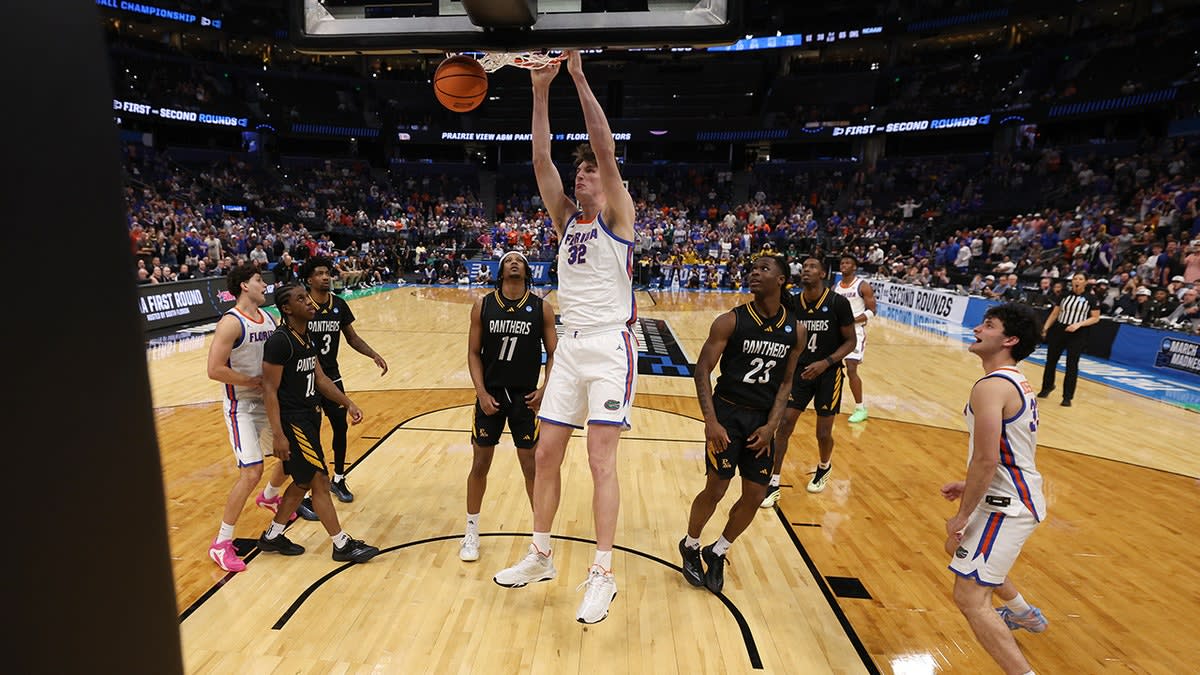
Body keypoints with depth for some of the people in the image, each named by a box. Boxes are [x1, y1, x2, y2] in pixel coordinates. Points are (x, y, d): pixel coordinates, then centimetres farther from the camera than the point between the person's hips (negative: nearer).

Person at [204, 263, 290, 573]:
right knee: (252, 472, -14)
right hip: (241, 406, -8)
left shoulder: (269, 318, 5)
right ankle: (221, 544, 2)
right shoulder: (231, 323, -18)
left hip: (268, 400, 8)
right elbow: (214, 370, -24)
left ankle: (269, 497, 49)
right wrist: (255, 381, -19)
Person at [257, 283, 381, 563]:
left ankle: (271, 536, 34)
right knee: (320, 481, -2)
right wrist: (278, 435, -22)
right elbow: (269, 390, -19)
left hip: (310, 417, 9)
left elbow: (320, 379, 14)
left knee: (303, 482, 18)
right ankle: (342, 545, 10)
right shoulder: (279, 341, -19)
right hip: (293, 421, -9)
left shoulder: (308, 338, 9)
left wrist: (348, 403, 5)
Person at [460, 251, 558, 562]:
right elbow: (474, 352, 1)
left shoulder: (541, 308, -3)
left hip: (526, 396, -1)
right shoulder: (483, 305, -1)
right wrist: (481, 392, -9)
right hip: (490, 394, 1)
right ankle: (471, 533, 29)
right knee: (480, 465, 10)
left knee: (532, 466, 7)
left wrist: (544, 389, -12)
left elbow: (553, 353, 1)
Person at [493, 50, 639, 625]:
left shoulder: (617, 215, 1)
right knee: (546, 453, 8)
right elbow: (541, 160, 6)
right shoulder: (566, 218, 15)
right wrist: (541, 90, 0)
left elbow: (606, 148, -12)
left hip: (610, 345, -6)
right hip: (570, 345, 6)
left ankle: (602, 575, 5)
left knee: (601, 457, -7)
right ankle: (541, 556, 24)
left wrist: (580, 78, -11)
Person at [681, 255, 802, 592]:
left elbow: (785, 382, 6)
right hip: (727, 413, -4)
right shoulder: (731, 321, -11)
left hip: (762, 419, 4)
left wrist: (771, 426, -4)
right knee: (715, 489, -1)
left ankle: (716, 553, 30)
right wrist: (710, 421, -19)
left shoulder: (795, 330, 0)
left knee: (755, 496, 6)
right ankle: (690, 547, 28)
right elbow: (702, 369, -10)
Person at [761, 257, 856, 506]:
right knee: (784, 425, -5)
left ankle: (824, 467, 40)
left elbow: (851, 341, -7)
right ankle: (774, 483, 6)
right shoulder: (792, 303, -3)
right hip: (800, 370, 3)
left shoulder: (838, 303, -13)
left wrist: (826, 362, -20)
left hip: (828, 373, -2)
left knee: (823, 433, 6)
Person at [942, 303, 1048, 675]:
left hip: (1007, 506, -11)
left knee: (969, 598, -10)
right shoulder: (1017, 382, 9)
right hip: (1019, 494, 11)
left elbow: (986, 461, -26)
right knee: (959, 548, 33)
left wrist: (962, 516, -16)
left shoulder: (990, 387, -23)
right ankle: (1024, 613, 55)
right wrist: (969, 486, 17)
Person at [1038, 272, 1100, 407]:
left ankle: (1067, 396, 5)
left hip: (1078, 335, -3)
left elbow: (1096, 318, -3)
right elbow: (1054, 313, 9)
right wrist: (1045, 328, 0)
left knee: (1072, 365, -2)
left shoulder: (1091, 298, -2)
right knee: (1051, 360, 10)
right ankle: (1047, 387, 32)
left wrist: (1079, 324, -17)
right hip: (1058, 331, 3)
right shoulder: (1065, 295, 7)